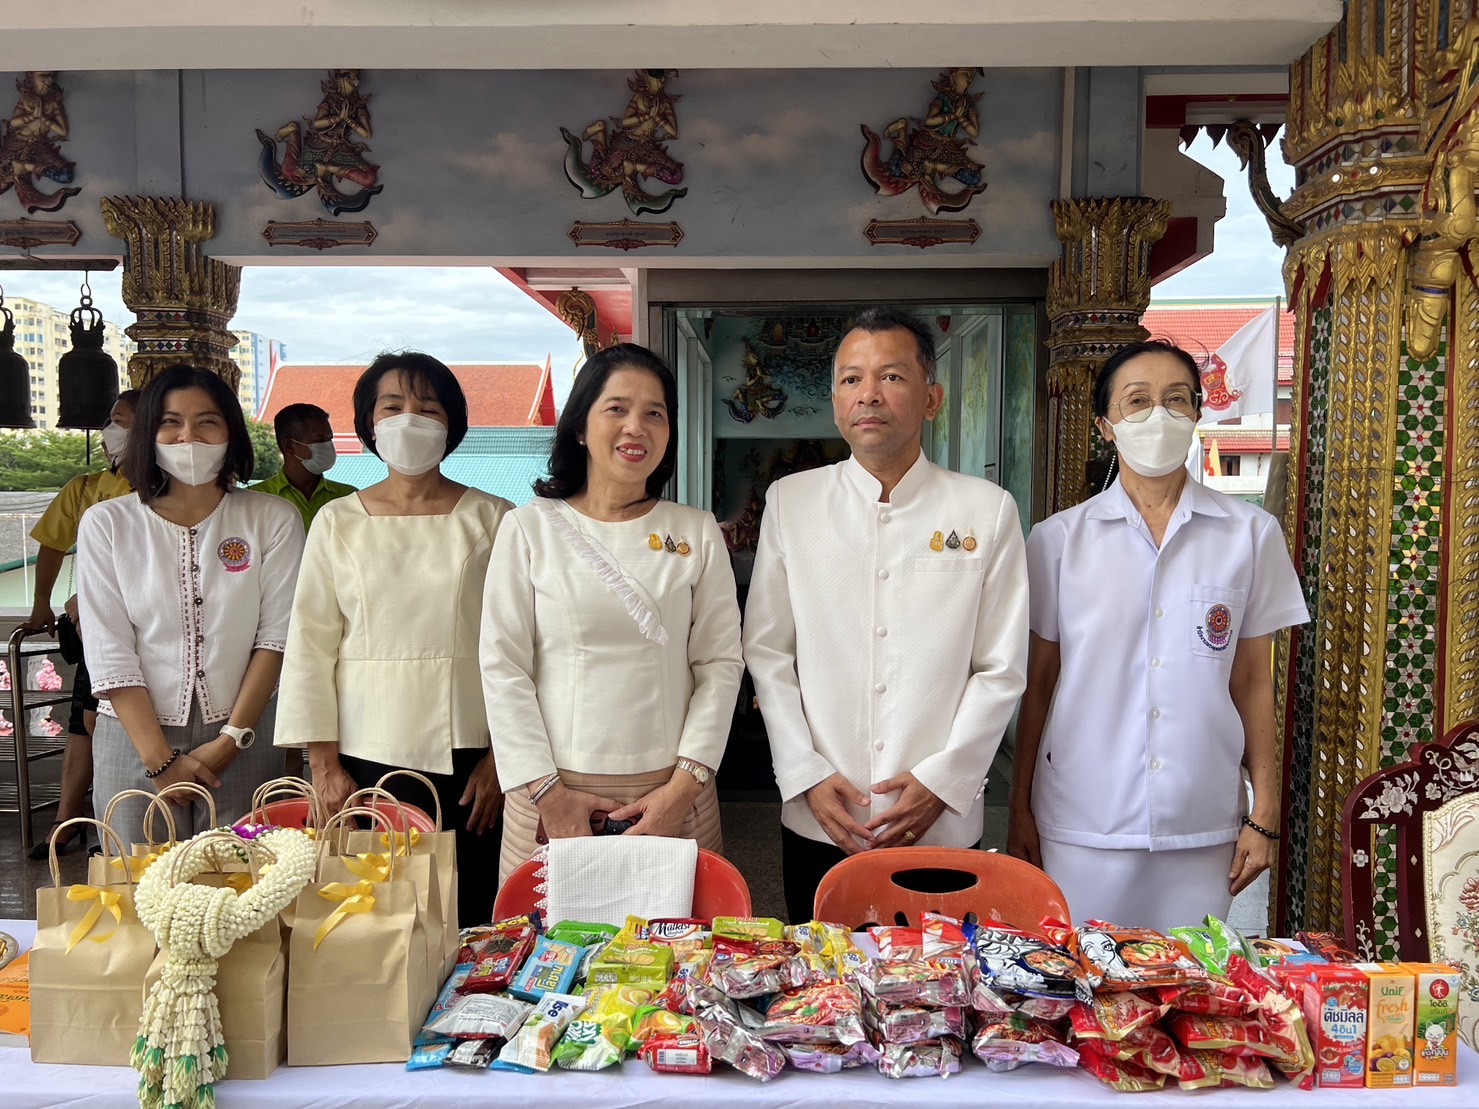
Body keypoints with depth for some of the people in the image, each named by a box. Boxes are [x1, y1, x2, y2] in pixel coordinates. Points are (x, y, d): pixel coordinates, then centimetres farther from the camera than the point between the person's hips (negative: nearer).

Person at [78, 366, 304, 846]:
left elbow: (276, 637, -3)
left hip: (243, 743, 0)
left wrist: (232, 739, -9)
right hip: (135, 740, 0)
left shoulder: (273, 519, 1)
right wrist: (160, 760, -9)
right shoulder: (105, 523, 1)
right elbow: (108, 653, -3)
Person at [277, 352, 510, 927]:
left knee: (468, 920, 0)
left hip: (465, 758, -1)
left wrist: (500, 757, -2)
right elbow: (310, 646, 5)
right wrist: (324, 764, 0)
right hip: (363, 758, 1)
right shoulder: (337, 522, 6)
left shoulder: (493, 520, 3)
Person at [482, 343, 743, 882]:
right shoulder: (529, 527, 1)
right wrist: (546, 791, -7)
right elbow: (503, 668, -1)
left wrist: (685, 783, -6)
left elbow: (721, 664, 3)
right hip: (555, 792, -1)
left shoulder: (696, 532, 5)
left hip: (672, 794, 1)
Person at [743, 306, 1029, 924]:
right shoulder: (790, 503, 3)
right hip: (816, 822, 1)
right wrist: (807, 775, -5)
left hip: (942, 825, -1)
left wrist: (940, 781, -9)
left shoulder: (987, 511, 0)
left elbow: (1001, 669, 0)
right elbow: (766, 653, 3)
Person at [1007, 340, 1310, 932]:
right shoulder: (1058, 539, 1)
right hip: (1079, 826, 0)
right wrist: (1020, 812, 5)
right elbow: (1038, 684, 4)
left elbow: (1252, 683, 6)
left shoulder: (1251, 535, 3)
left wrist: (1265, 814, 5)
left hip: (1202, 827, 1)